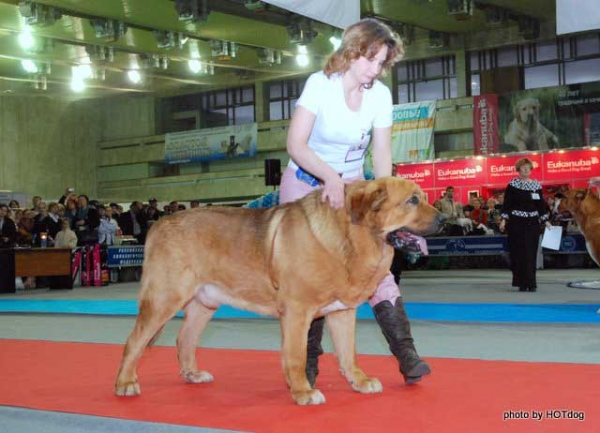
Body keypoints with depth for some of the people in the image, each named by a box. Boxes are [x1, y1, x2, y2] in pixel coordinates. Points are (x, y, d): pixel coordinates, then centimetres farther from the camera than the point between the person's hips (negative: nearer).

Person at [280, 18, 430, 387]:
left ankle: (406, 352, -12)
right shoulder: (321, 84, -17)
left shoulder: (381, 94, -7)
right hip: (306, 185, -2)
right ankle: (308, 363, 6)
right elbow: (296, 144, -23)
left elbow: (382, 155, -6)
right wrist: (330, 177, -38)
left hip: (352, 187, 3)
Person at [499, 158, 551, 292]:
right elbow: (507, 204, -3)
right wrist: (504, 219, -11)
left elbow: (541, 204, 10)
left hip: (532, 223, 3)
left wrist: (546, 221, 5)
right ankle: (522, 283, 5)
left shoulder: (536, 185, 8)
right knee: (518, 253, -1)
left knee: (531, 253, 0)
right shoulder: (512, 184, -1)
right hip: (516, 222, -3)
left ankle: (531, 283, 2)